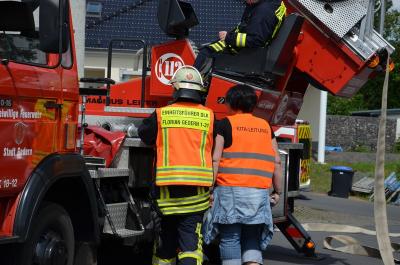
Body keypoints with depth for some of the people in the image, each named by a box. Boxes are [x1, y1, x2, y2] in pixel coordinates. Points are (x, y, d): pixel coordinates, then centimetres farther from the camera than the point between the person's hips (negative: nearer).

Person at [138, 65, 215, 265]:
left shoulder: (161, 115, 1)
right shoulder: (208, 116, 1)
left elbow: (144, 134, 17)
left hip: (167, 188, 1)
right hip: (197, 189, -1)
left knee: (166, 242, 16)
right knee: (191, 243, 0)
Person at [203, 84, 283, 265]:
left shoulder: (225, 124, 1)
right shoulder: (265, 126, 13)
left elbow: (215, 160, -6)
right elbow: (276, 162, 11)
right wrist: (277, 191, 18)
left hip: (230, 190, -3)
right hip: (260, 192, 4)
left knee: (230, 239, 4)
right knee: (252, 240, 11)